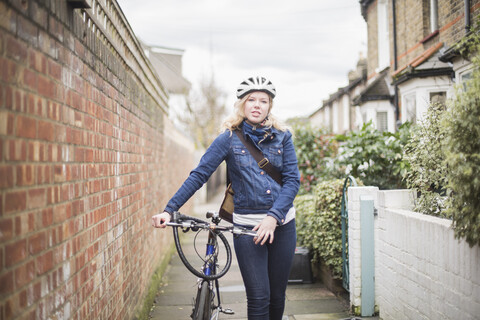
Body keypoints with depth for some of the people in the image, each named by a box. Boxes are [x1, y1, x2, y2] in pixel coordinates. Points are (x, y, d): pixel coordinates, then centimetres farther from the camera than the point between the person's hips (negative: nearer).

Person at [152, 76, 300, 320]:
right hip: (247, 226, -2)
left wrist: (273, 217, -16)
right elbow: (198, 175, -5)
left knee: (277, 295, 11)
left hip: (282, 224, 2)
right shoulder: (230, 138, -1)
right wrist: (169, 210, -13)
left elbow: (292, 179, -2)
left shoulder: (282, 137, 4)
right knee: (259, 297, -7)